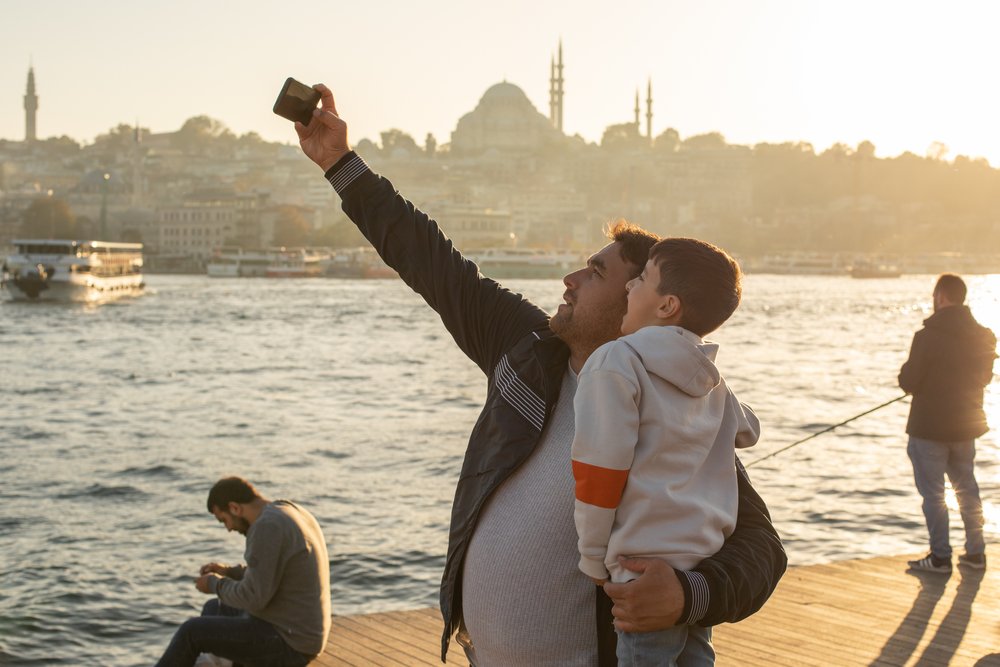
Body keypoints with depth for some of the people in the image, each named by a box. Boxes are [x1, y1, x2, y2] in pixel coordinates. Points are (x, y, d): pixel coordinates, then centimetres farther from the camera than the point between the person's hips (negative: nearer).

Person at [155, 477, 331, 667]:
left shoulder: (267, 527, -24)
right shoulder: (292, 516, 9)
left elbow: (253, 598, -24)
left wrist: (216, 585, -5)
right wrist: (229, 572, 15)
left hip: (287, 642, -10)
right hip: (295, 630, 10)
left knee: (192, 632, -1)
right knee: (214, 610, 26)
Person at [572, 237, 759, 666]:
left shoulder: (616, 362, -11)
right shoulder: (710, 379, 10)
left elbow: (599, 473, -14)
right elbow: (746, 430, 30)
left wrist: (594, 562, -4)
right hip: (704, 571, 8)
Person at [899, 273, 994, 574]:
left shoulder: (927, 337, -18)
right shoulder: (982, 337, 1)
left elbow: (908, 383, -15)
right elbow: (985, 377, 14)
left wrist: (907, 371, 6)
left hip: (929, 427, -6)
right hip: (966, 426, 6)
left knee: (932, 493, 2)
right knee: (967, 488, 17)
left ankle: (940, 556, 3)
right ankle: (975, 552, 21)